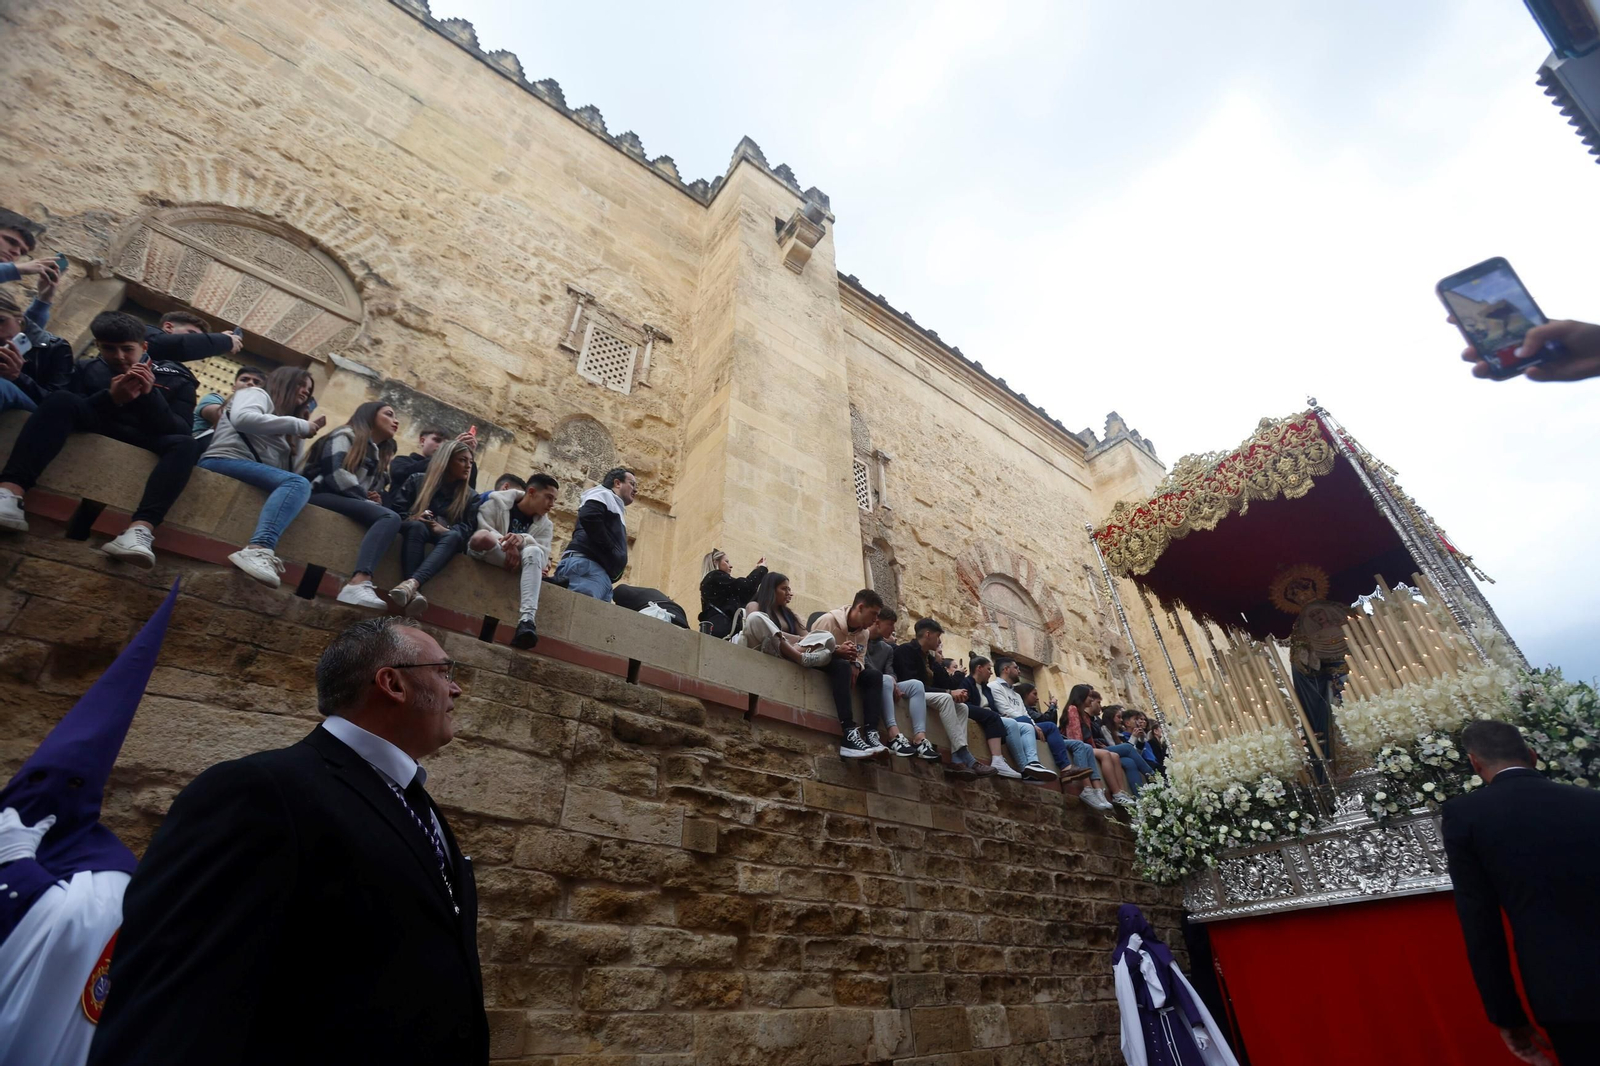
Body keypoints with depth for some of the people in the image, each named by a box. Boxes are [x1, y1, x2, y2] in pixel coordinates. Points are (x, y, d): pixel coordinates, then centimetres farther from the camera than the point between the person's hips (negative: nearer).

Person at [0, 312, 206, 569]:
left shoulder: (176, 379, 7)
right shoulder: (86, 369, 16)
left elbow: (180, 431, -7)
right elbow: (67, 409, -1)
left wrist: (151, 395, -23)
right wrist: (111, 398, -19)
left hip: (146, 446, -2)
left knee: (185, 444, -35)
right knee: (61, 399, -25)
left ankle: (141, 529, -57)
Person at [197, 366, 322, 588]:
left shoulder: (284, 414, 33)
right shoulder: (258, 394, 15)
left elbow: (288, 469, 19)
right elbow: (242, 418, -12)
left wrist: (305, 432, 13)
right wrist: (298, 425, -8)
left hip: (253, 473, 7)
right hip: (225, 461, -7)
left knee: (299, 484, -22)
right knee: (298, 483, -33)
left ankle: (257, 551, -44)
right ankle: (257, 550, -54)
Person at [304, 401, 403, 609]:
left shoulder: (380, 457, 30)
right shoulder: (346, 436, 8)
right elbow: (335, 474, -10)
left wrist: (376, 500, 2)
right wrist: (366, 499, -9)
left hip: (349, 505, 7)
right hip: (322, 497, -7)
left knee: (391, 519, -21)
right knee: (389, 517, -31)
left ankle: (357, 583, -41)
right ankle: (359, 583, -53)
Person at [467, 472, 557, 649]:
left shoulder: (544, 525, 10)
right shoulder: (498, 502, 0)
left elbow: (542, 557, -6)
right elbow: (480, 528, -13)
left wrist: (523, 540, -26)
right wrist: (507, 544, -27)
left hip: (515, 568, 3)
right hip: (486, 560, -3)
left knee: (533, 552, -32)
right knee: (483, 537, -37)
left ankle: (527, 619, -48)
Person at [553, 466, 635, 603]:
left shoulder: (615, 507, 37)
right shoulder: (604, 494, 11)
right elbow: (588, 516, -11)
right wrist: (612, 551, -8)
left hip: (602, 573, 9)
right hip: (587, 564, -8)